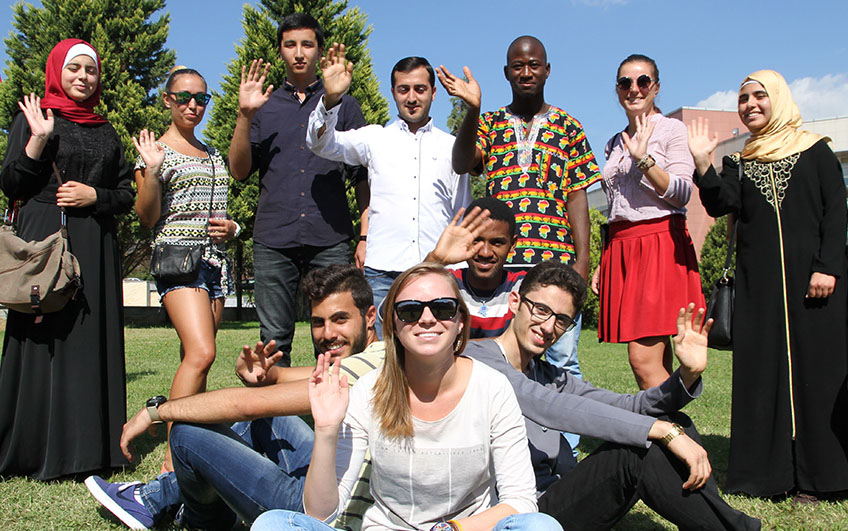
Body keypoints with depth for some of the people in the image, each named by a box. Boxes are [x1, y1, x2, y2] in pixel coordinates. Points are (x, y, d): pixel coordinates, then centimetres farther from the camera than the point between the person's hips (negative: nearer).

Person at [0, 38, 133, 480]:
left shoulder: (106, 132, 18)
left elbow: (126, 195, 16)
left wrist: (95, 195, -3)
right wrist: (38, 140, -12)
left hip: (97, 246, 4)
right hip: (46, 240, -4)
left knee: (94, 339, 1)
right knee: (43, 337, -7)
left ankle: (90, 444, 6)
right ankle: (38, 448, 1)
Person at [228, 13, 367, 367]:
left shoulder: (343, 106, 14)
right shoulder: (264, 106, 17)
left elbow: (363, 177, 10)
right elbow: (239, 170, 9)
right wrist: (245, 115, -3)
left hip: (330, 242, -1)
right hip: (273, 241, 1)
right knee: (274, 340, 2)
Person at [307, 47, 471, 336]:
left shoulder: (452, 147, 15)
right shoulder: (375, 138, 13)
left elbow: (463, 216, 17)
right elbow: (321, 142, 0)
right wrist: (330, 98, -19)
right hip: (382, 271, 0)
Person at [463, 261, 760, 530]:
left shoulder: (552, 377, 17)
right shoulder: (477, 360, -9)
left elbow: (627, 406, 8)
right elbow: (550, 408, -25)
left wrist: (688, 374, -12)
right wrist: (663, 431, -28)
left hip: (562, 503, 8)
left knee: (675, 422, -2)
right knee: (635, 451, -25)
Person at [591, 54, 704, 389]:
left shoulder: (671, 129, 3)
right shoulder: (615, 144, 21)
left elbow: (682, 193, -8)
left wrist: (644, 159, -19)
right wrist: (601, 264, 18)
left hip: (661, 244, -6)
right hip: (620, 248, 6)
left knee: (643, 359, -15)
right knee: (658, 362, 4)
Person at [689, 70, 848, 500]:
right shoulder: (737, 163, 15)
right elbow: (719, 206, -3)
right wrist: (701, 163, -13)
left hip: (811, 274, -2)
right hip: (758, 281, 2)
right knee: (764, 369, 0)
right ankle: (774, 472, 5)